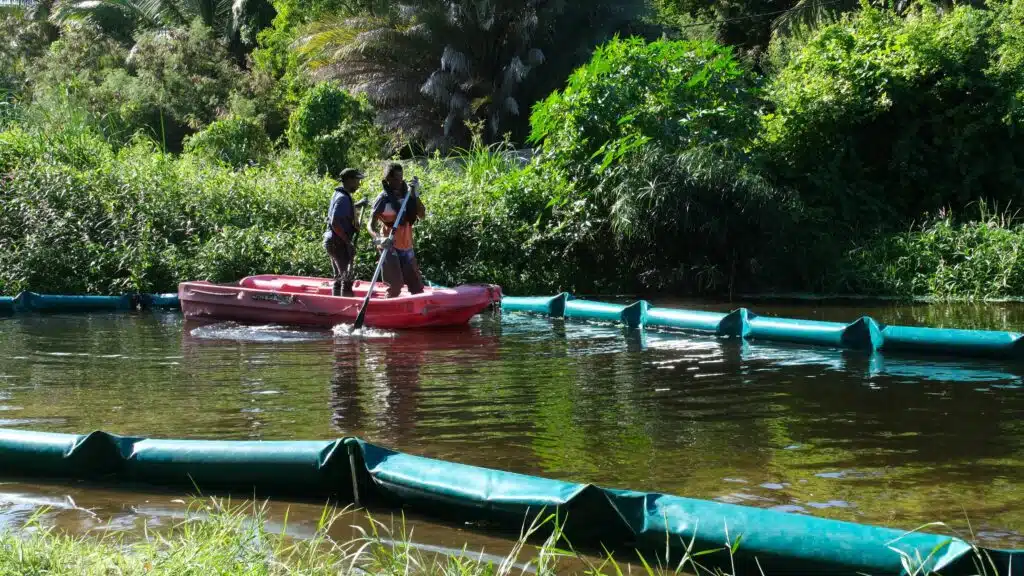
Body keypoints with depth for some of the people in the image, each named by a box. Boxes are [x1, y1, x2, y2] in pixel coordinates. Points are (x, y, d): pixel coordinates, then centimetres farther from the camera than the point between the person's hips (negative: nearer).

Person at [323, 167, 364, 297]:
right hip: (339, 243, -10)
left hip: (333, 242, 10)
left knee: (339, 278, 15)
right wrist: (348, 241, -22)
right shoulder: (343, 198, -18)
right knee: (346, 278, -9)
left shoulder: (339, 195, 13)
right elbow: (335, 223, -25)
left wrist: (357, 206, 18)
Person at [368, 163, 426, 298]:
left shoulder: (407, 194, 7)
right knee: (395, 286, -10)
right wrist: (378, 238, -35)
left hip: (407, 246, 6)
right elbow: (370, 224, -15)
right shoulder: (384, 198, -8)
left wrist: (415, 196, -10)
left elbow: (422, 215, -1)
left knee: (417, 287, 9)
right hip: (390, 247, -6)